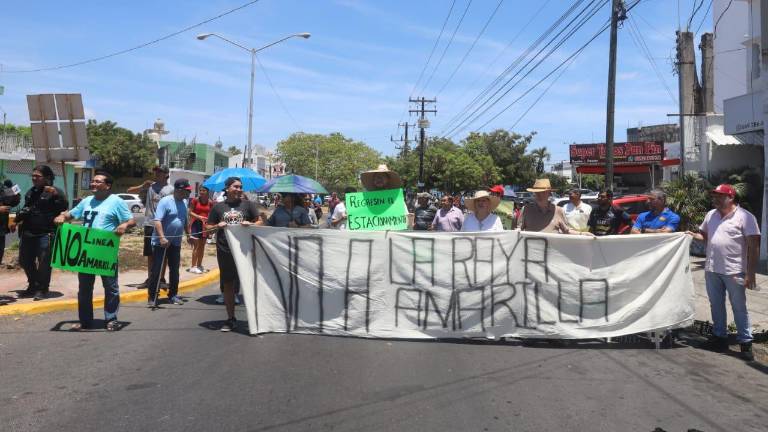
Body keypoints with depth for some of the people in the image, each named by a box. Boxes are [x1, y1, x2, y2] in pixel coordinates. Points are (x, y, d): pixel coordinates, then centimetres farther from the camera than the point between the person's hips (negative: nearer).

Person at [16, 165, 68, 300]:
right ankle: (33, 285, 32)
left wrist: (56, 195, -29)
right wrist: (20, 216, 13)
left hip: (46, 233, -8)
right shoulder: (30, 192, 16)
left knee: (44, 262, -4)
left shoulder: (55, 191, -7)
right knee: (25, 260, 15)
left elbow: (64, 208, -18)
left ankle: (42, 289, 9)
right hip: (28, 232, 8)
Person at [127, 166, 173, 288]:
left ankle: (161, 279, 13)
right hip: (149, 224, 3)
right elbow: (129, 190, 9)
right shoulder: (149, 186, 7)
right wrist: (142, 186, -8)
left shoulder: (171, 189, 0)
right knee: (150, 254, 10)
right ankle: (150, 279, 19)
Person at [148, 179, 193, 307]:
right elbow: (157, 221, -24)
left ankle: (173, 295, 23)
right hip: (161, 242, -7)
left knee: (174, 270, 12)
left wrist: (188, 235, 23)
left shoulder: (184, 203, 8)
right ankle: (152, 297, 4)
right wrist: (162, 238, -33)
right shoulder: (165, 201, -16)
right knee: (156, 270, -2)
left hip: (175, 242, 7)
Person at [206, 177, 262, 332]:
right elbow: (208, 227, 12)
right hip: (225, 251, 2)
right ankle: (231, 319, 20)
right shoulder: (218, 207, 8)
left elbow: (260, 222, 6)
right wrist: (217, 226, -8)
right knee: (228, 285, 9)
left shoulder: (248, 205, 5)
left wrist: (250, 224, -15)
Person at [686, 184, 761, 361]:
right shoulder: (711, 215, 9)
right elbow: (705, 235, 23)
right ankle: (720, 337, 27)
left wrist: (750, 274, -15)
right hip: (712, 270, 6)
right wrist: (693, 235, -1)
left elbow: (754, 247, -11)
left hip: (734, 272, -6)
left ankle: (746, 343, 12)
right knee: (716, 305, 15)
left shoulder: (745, 217, -9)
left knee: (739, 308, 3)